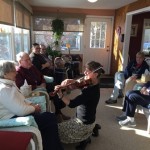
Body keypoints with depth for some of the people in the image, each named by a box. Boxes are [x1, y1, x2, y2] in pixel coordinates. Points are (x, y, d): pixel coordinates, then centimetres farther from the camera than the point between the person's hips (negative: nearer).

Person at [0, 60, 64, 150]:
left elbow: (20, 100, 21)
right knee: (50, 119, -10)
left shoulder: (10, 84, 9)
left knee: (49, 116, 2)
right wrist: (34, 108, -10)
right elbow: (21, 111, -28)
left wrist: (31, 104, 3)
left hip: (18, 114, 10)